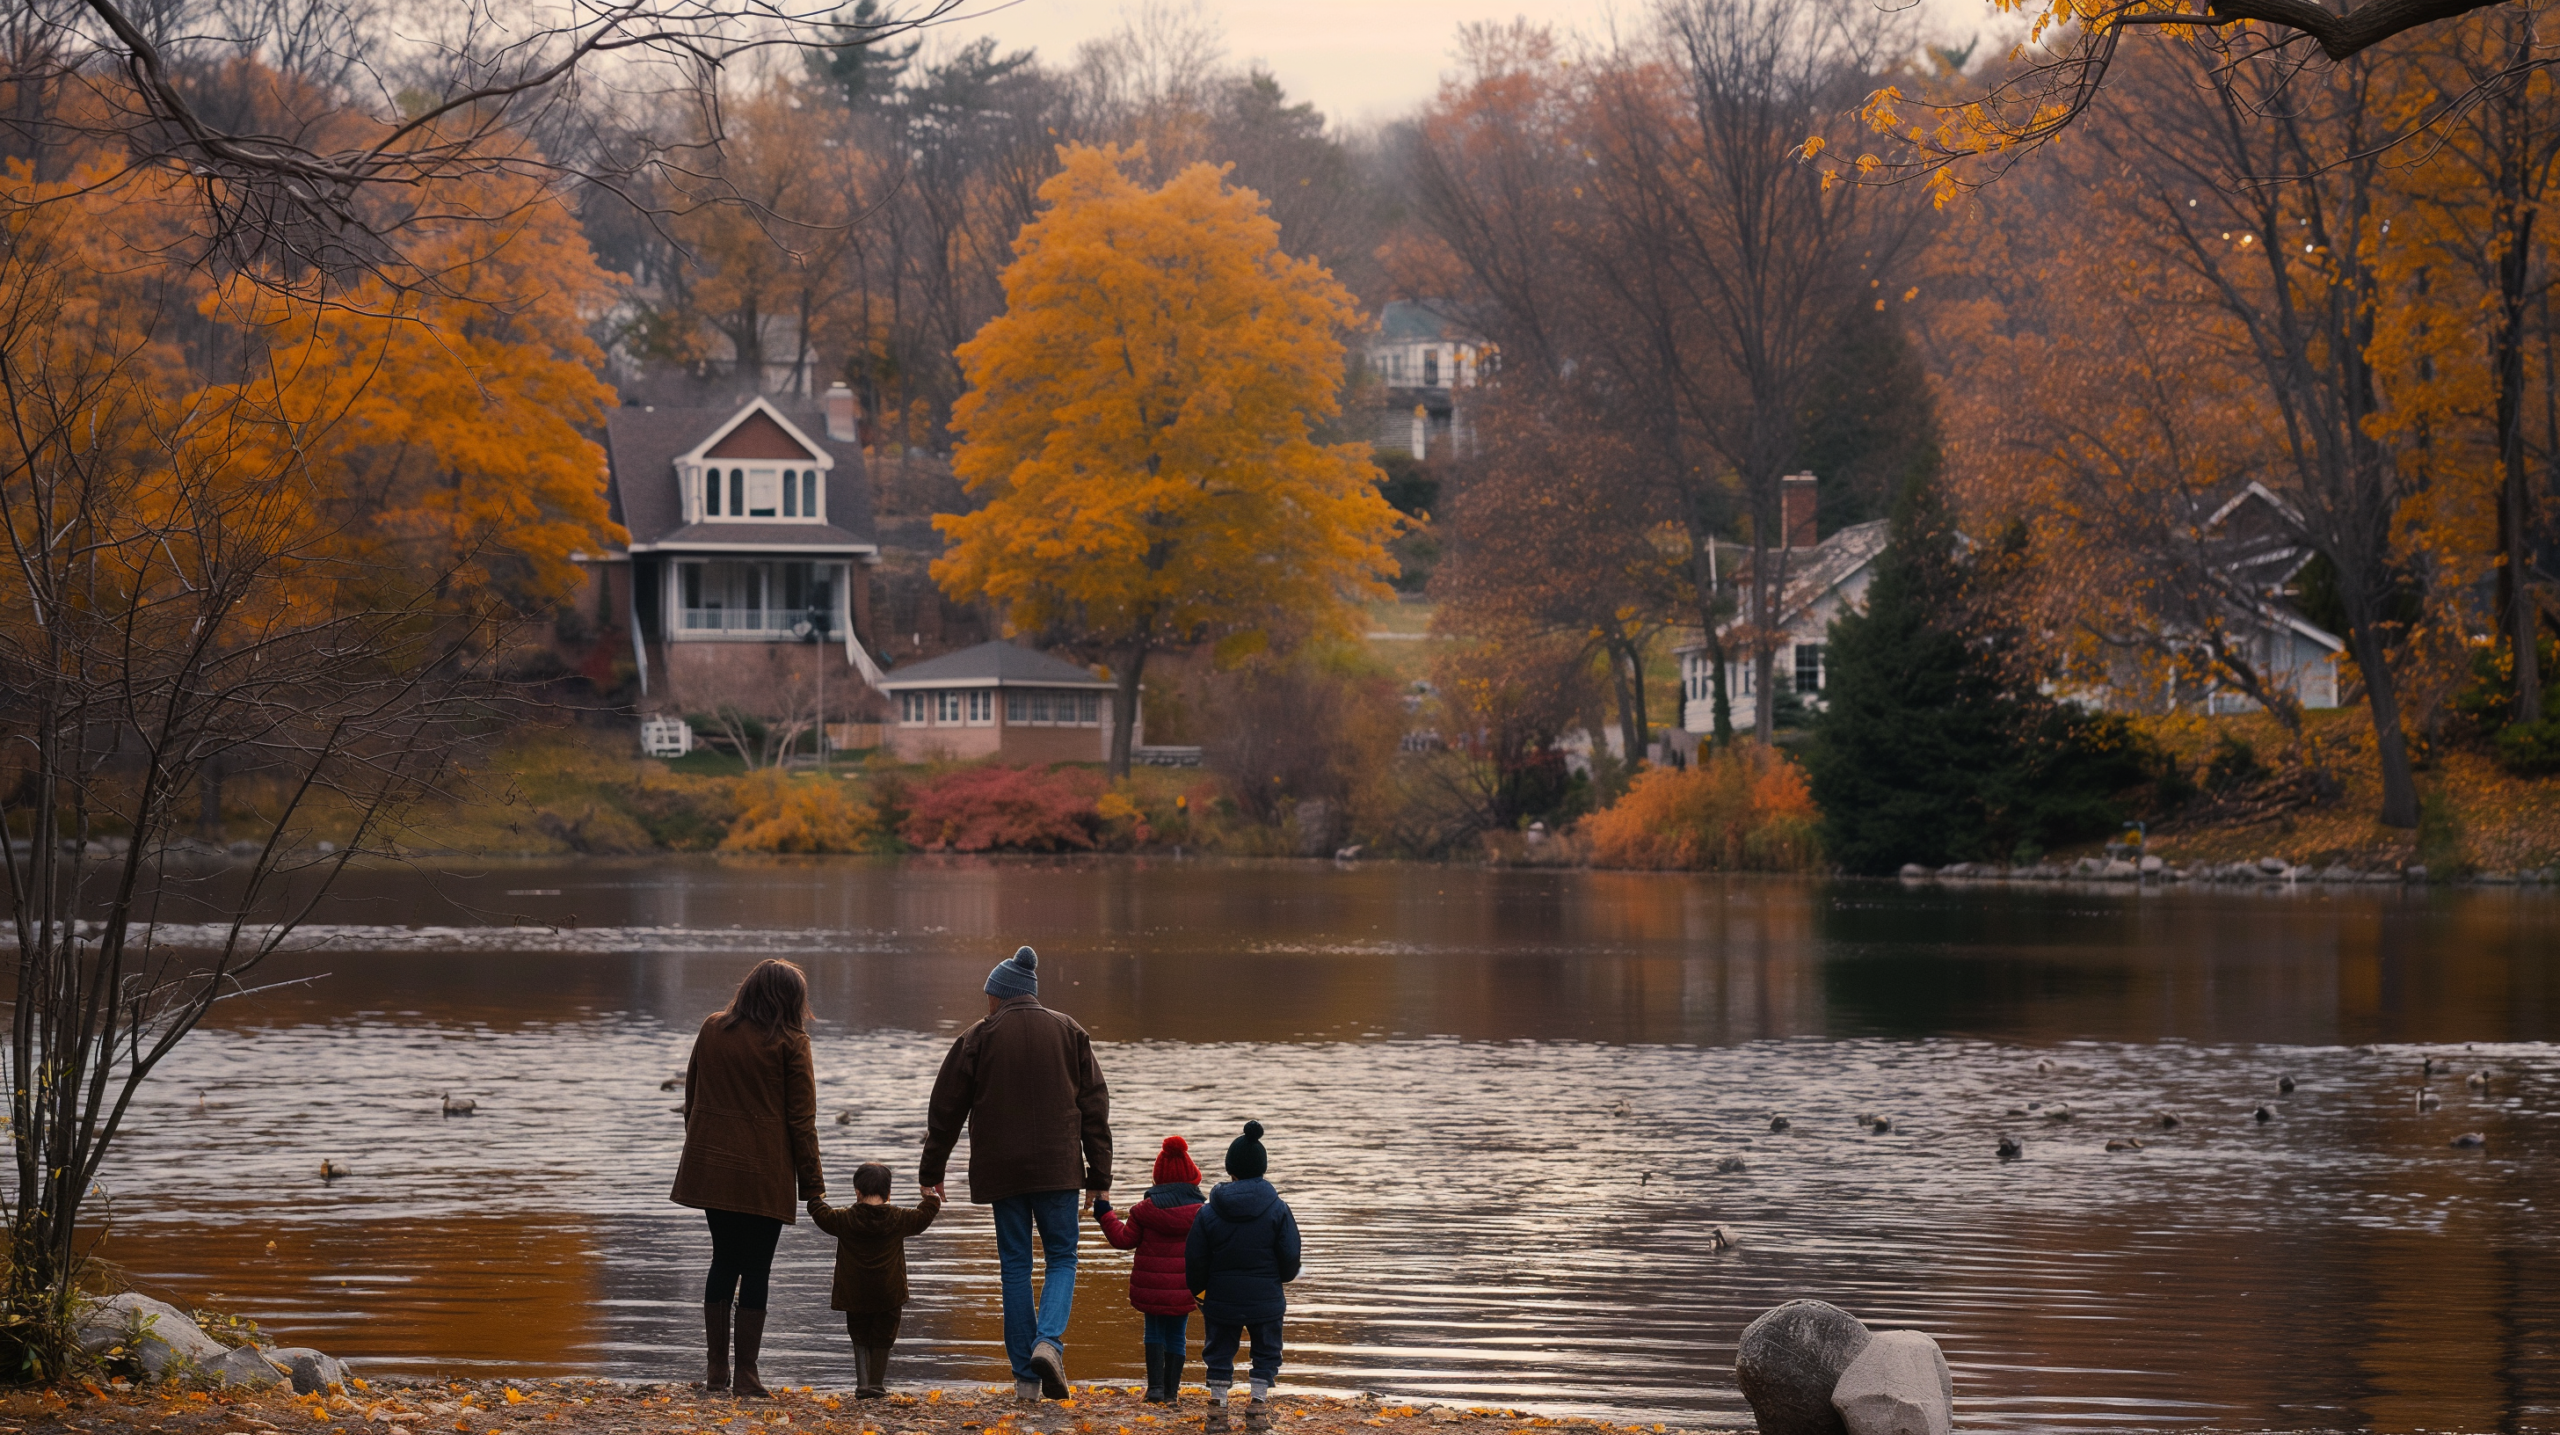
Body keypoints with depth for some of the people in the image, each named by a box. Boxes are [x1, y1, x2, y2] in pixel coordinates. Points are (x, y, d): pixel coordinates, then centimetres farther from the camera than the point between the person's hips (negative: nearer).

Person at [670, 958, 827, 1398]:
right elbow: (801, 1119, -7)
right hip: (764, 1175, -4)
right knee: (756, 1268, 1)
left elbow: (692, 1098, 14)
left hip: (711, 1164, 4)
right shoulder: (789, 1043, -7)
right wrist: (813, 1184, -2)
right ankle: (746, 1373, 0)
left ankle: (717, 1367, 13)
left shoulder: (712, 1030, 7)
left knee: (723, 1262, 14)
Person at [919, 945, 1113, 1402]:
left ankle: (1025, 1379, 5)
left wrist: (931, 1174, 15)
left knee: (1015, 1267, 6)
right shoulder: (1069, 1033, 5)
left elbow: (945, 1111, 4)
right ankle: (1048, 1342, -17)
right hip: (1058, 1169, 0)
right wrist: (1100, 1176, 6)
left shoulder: (978, 1039, 1)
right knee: (1062, 1258, 9)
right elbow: (1094, 1107, 4)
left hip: (1001, 1171, 0)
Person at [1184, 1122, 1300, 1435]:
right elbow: (1290, 1257, -5)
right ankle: (1258, 1404, 9)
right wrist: (1283, 1277, 18)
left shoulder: (1209, 1213, -6)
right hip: (1265, 1300, -1)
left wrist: (1198, 1291, 16)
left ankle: (1217, 1409, 11)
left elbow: (1195, 1260, -1)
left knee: (1219, 1352, 12)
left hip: (1221, 1300, 1)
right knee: (1266, 1351, 13)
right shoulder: (1277, 1209, -8)